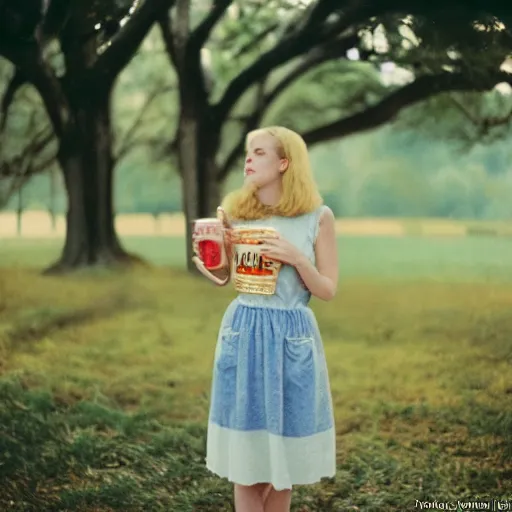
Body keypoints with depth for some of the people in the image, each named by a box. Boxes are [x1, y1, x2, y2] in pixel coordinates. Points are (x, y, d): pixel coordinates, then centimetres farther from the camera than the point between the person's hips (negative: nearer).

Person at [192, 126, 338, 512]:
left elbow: (328, 291, -1)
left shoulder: (318, 217, -4)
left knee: (284, 451, 9)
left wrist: (297, 258, -17)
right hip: (243, 335, 2)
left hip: (292, 339, -1)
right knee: (245, 456, 5)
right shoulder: (235, 212, 2)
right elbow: (223, 277, 8)